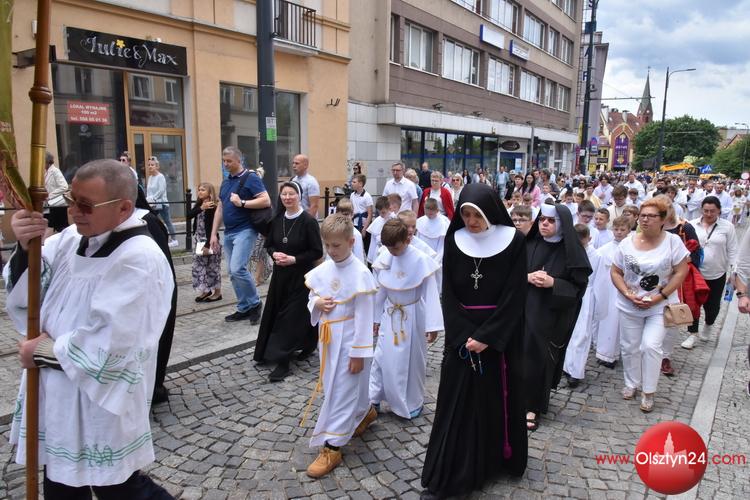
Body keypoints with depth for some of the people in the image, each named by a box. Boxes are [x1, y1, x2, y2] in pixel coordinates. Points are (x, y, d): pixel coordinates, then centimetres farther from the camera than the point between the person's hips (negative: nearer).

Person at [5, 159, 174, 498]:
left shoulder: (140, 260, -24)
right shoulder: (73, 238, 0)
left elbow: (105, 348, -25)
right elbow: (26, 293, 4)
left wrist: (43, 351, -11)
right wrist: (26, 248, -15)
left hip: (100, 404, -7)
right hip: (56, 396, 7)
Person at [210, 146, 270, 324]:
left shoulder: (251, 178, -7)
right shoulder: (225, 182, 16)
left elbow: (266, 201, -16)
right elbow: (220, 208, 19)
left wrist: (242, 203, -19)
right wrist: (214, 234, 14)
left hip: (245, 230, -8)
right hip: (228, 233, 8)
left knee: (238, 268, -19)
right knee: (232, 272, 8)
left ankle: (255, 303, 1)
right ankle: (244, 309, 19)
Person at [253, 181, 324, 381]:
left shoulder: (308, 221, -13)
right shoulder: (277, 219, 4)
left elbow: (317, 252, -12)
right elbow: (269, 244, 14)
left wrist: (294, 259, -20)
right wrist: (274, 254, -8)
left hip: (300, 276, -6)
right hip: (280, 273, 6)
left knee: (291, 316, -4)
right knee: (275, 312, 12)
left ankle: (282, 361, 1)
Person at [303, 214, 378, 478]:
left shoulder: (360, 274, -19)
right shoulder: (322, 270, 0)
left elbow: (364, 316, -17)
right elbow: (311, 300, 13)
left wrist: (359, 353, -16)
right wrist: (317, 303, -13)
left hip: (349, 341, -7)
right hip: (327, 338, 7)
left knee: (340, 392, 1)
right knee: (332, 385, 22)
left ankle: (331, 448, 12)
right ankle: (365, 412, 47)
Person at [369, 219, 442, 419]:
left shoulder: (421, 260, -20)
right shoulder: (384, 259, -8)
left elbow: (431, 294, -16)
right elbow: (380, 291, 4)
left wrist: (432, 325, -16)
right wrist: (376, 318, 10)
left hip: (412, 317, -3)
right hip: (390, 316, 3)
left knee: (412, 360, 10)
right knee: (383, 357, 7)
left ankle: (414, 402, 29)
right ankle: (373, 398, 20)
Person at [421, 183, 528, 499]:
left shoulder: (513, 240, -9)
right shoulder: (454, 240, -2)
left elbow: (515, 295, -11)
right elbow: (448, 293, -2)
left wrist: (487, 337, -17)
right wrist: (463, 335, -13)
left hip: (500, 335, -1)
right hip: (461, 334, 2)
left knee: (498, 398, 12)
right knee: (456, 403, 5)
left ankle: (500, 458, 36)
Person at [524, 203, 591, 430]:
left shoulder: (571, 251, -6)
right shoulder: (528, 245, 2)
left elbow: (578, 286, -5)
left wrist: (552, 283, -20)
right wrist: (527, 277, -14)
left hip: (553, 314, -2)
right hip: (525, 309, 2)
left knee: (541, 357, 3)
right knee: (521, 353, 4)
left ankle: (533, 406, 18)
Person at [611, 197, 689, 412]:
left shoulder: (673, 241, -9)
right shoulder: (627, 242, -3)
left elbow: (681, 272, -9)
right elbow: (616, 272, 1)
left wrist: (659, 297, -15)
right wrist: (628, 295, -13)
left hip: (659, 306, -2)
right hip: (630, 306, 3)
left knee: (650, 346, -9)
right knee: (630, 346, 11)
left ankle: (648, 392, 9)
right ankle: (631, 383, 33)